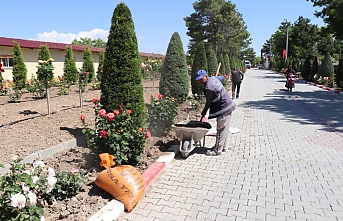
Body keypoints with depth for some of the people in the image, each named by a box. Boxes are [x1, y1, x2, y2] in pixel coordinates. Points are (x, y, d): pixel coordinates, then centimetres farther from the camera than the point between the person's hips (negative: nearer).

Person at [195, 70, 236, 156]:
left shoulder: (208, 87, -22)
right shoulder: (214, 78, 7)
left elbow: (209, 102, -15)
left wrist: (204, 112, -1)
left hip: (223, 109, -10)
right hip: (228, 105, 10)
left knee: (221, 129, -2)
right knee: (224, 129, 17)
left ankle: (217, 150, 6)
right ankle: (222, 146, 29)